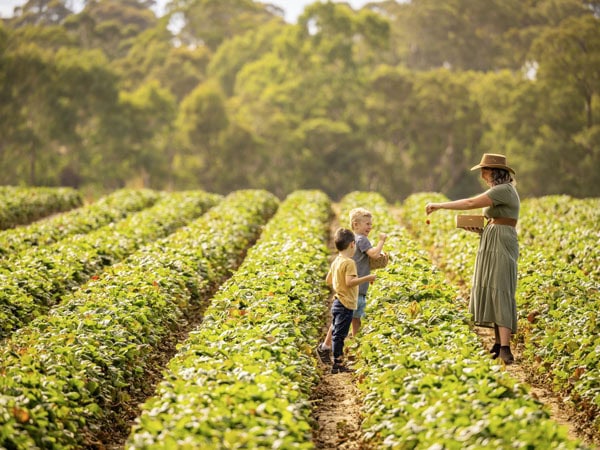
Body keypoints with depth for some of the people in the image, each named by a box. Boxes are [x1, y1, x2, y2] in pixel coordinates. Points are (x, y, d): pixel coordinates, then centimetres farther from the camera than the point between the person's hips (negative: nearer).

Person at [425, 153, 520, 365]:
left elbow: (471, 203, -22)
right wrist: (479, 229, 6)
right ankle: (498, 345, 11)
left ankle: (505, 350, -21)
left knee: (499, 293, -15)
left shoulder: (504, 190, -14)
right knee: (490, 293, 8)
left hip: (501, 247, -10)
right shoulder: (500, 191, 19)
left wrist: (439, 205, -17)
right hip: (491, 246, 10)